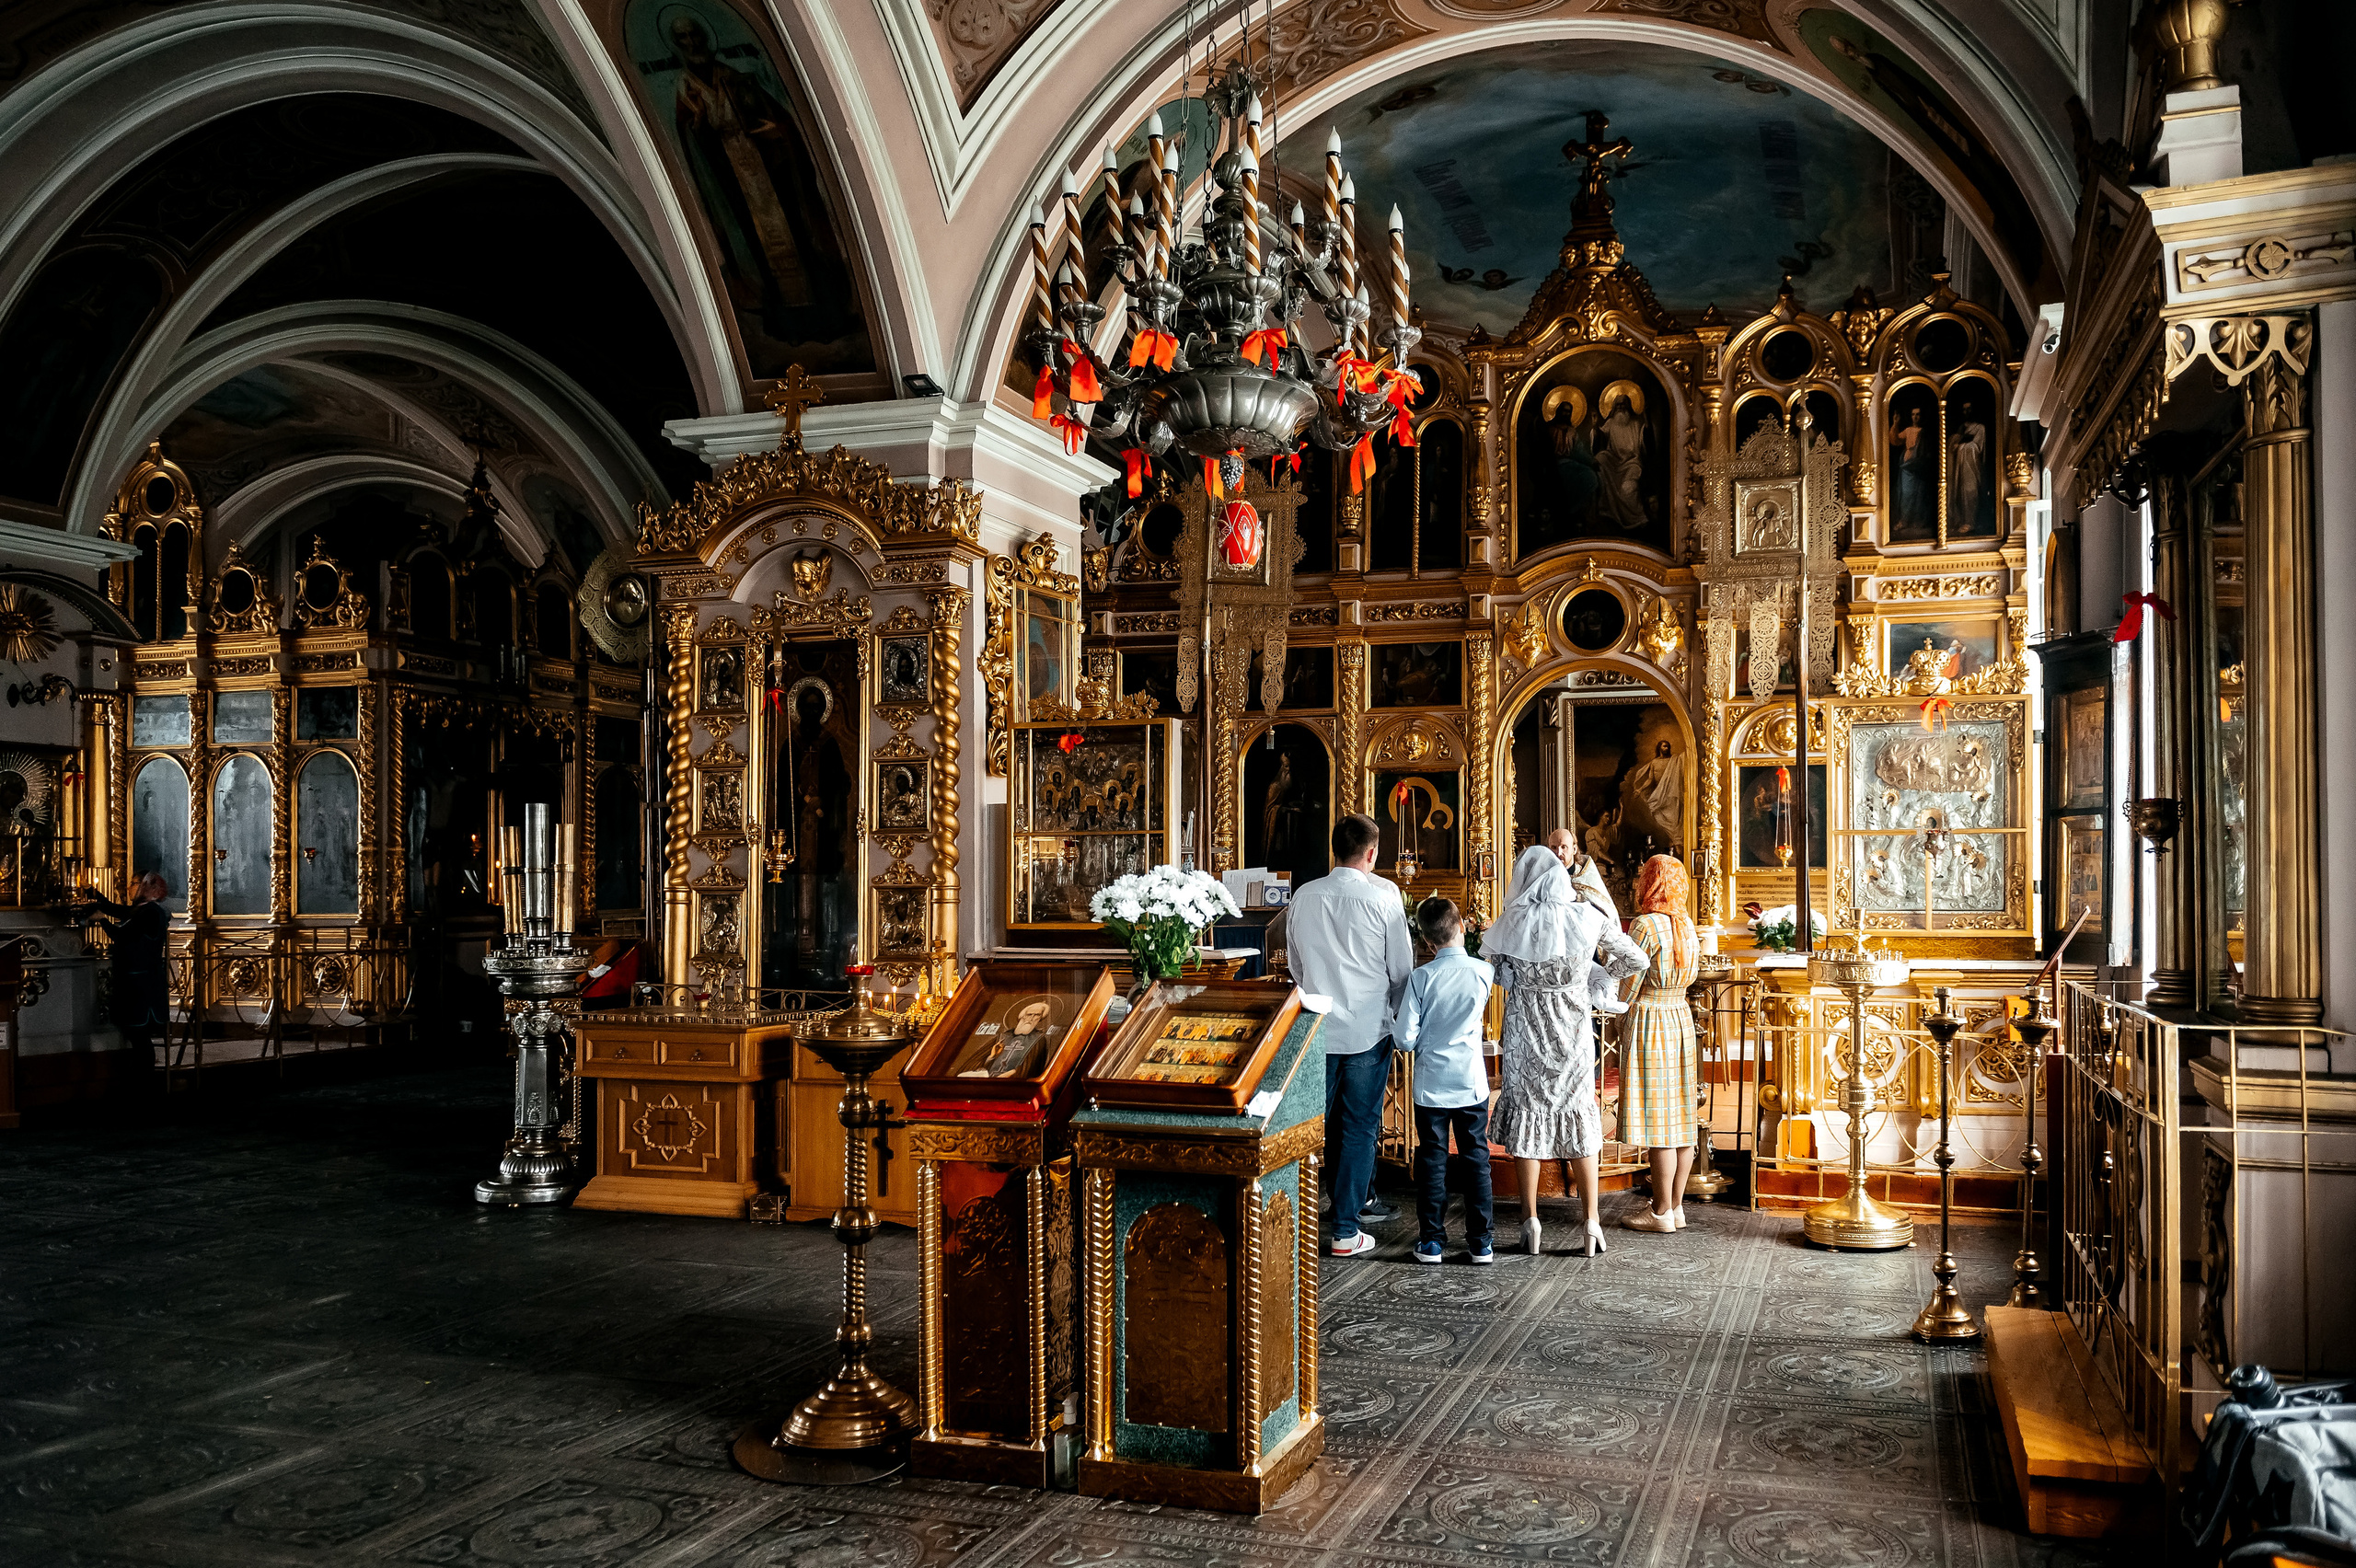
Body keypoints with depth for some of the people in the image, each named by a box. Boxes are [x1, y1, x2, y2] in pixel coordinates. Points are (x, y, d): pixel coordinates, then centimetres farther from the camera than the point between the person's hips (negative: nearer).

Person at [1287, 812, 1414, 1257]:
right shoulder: (1383, 896, -10)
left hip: (1317, 1030, 3)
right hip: (1368, 1029, -3)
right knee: (1359, 1128, 5)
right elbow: (1401, 969, -4)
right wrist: (1398, 1018, 12)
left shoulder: (1304, 897, 1)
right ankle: (1345, 1231, 8)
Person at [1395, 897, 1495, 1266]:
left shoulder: (1421, 977, -12)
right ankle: (1480, 1243, 13)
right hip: (1472, 1083, 1)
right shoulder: (1484, 972, -8)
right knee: (1476, 1159, 10)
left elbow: (1405, 1038, -11)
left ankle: (1432, 1241, 13)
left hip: (1431, 1084, -1)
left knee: (1431, 1159, 9)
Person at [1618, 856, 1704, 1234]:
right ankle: (1677, 1206, 16)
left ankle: (1662, 1213, 1)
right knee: (1679, 1118, 10)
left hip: (1649, 1020, -8)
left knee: (1658, 1122, -3)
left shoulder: (1646, 925, -15)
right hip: (1681, 1018, 8)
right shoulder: (1687, 925, 9)